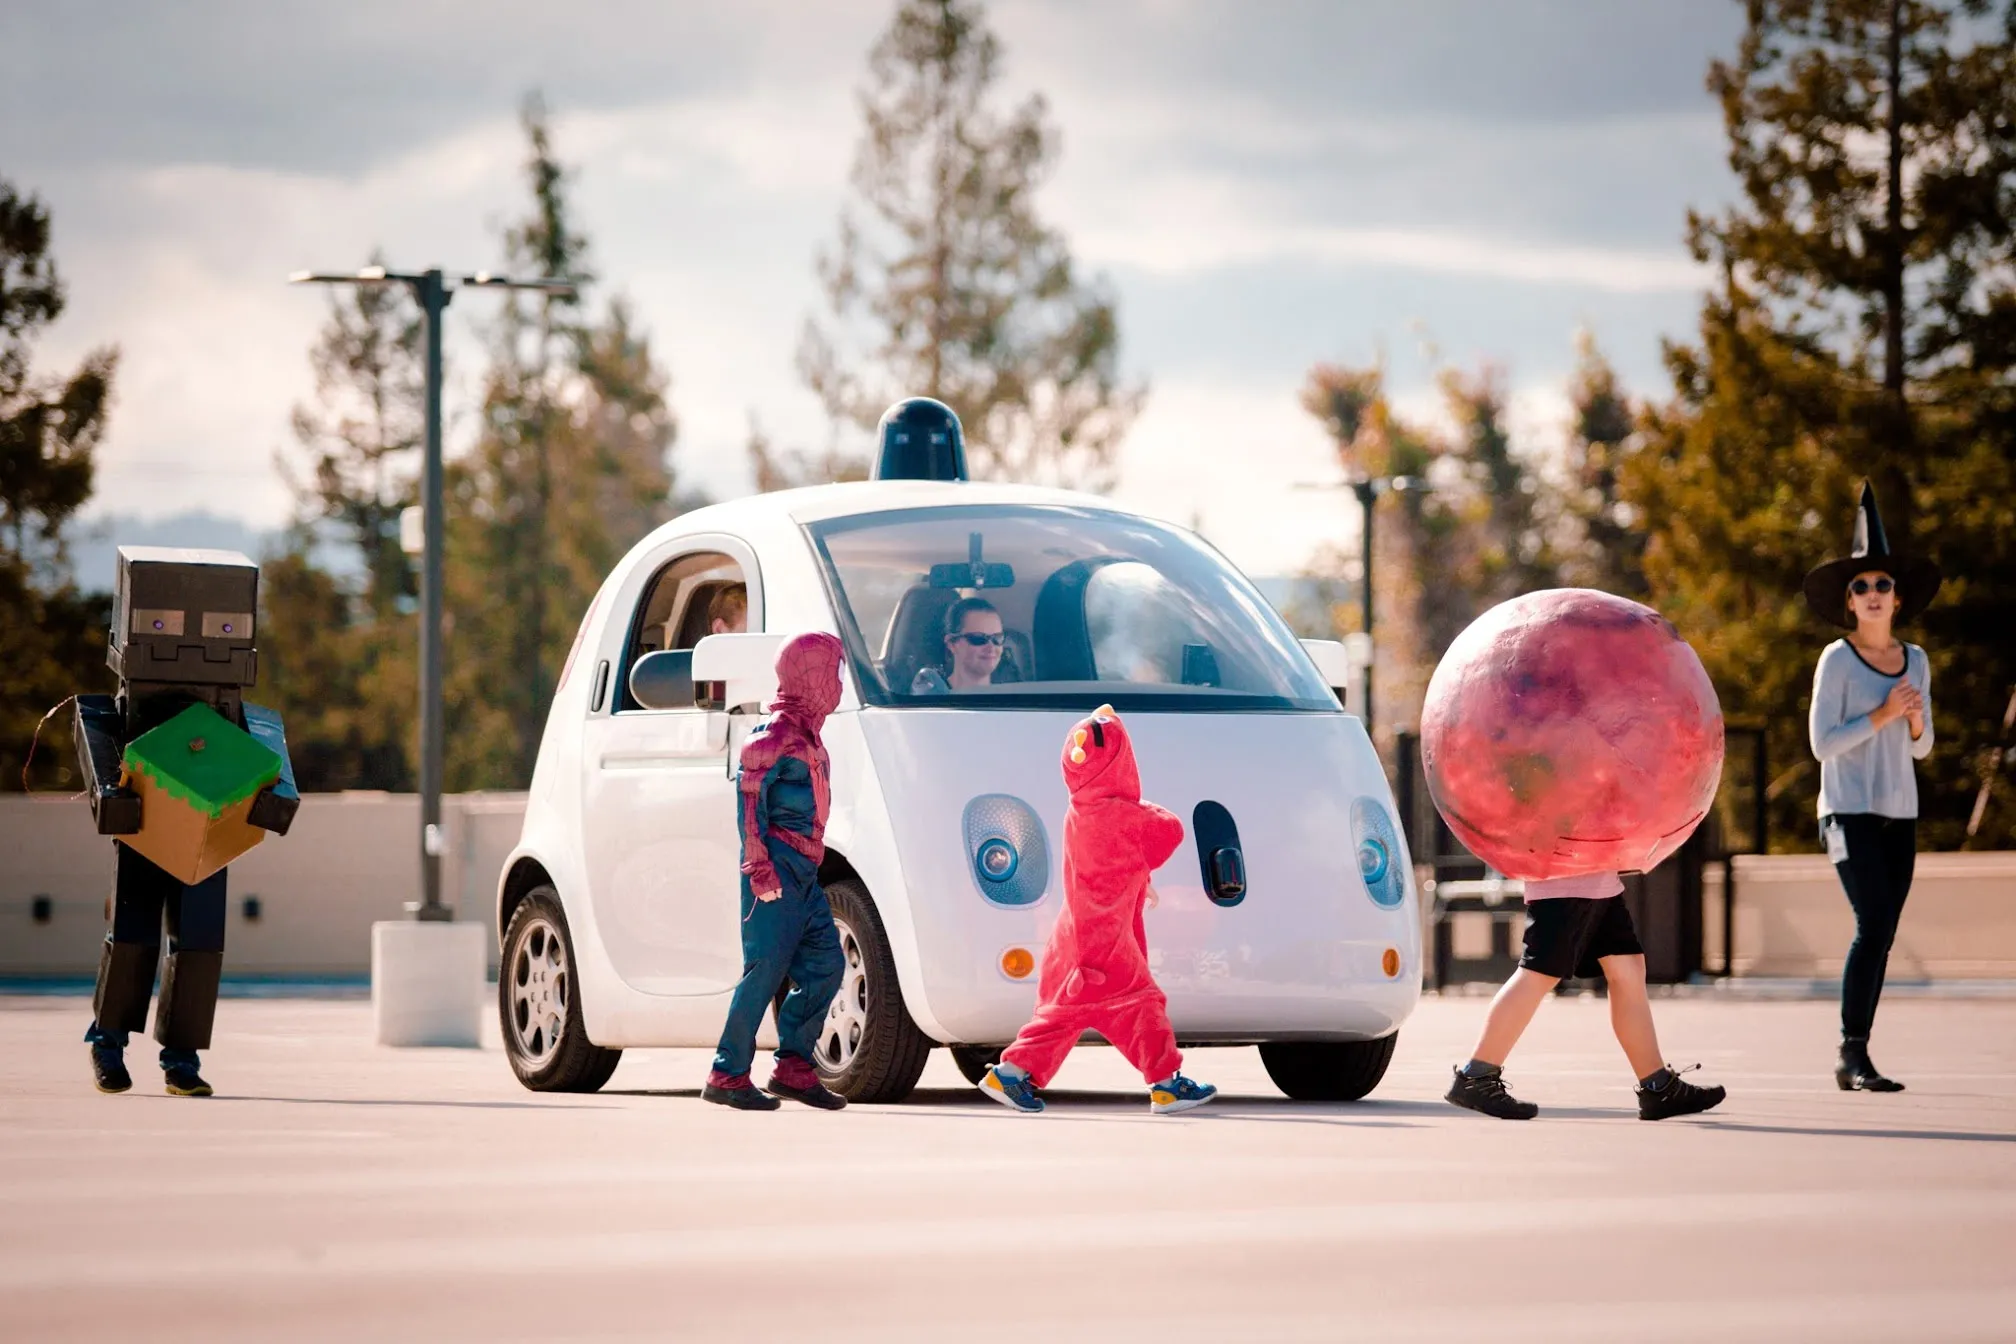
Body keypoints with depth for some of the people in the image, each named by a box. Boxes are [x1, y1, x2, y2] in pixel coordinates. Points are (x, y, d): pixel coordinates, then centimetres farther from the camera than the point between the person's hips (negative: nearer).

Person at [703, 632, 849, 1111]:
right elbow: (749, 797, -16)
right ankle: (727, 1075, -7)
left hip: (803, 873, 10)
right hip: (777, 871, -10)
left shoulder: (806, 733, 19)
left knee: (825, 964, 6)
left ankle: (793, 1067, 11)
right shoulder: (777, 733, -10)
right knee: (766, 970, -11)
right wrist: (760, 866, -21)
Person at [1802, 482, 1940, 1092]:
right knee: (1874, 923, -17)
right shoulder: (1837, 660, -5)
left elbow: (1921, 746, 16)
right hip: (1850, 812, -6)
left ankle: (1855, 1061, 8)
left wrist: (1916, 721, -6)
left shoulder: (1916, 661, 11)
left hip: (1899, 813, 6)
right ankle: (1853, 1053, -15)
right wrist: (1880, 716, -17)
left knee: (1880, 935, 4)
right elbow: (1822, 743, -10)